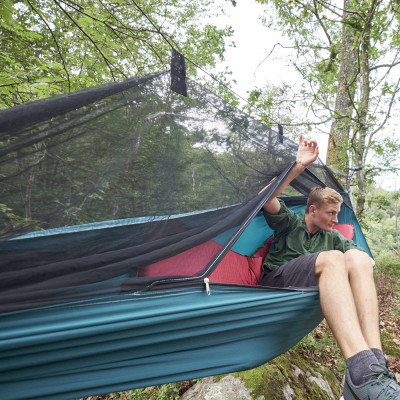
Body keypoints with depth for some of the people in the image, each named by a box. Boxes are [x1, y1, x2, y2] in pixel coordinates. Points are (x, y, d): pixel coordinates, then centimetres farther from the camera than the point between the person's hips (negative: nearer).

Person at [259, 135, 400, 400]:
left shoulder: (331, 237, 21)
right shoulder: (289, 222, 7)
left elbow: (368, 259, 16)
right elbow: (267, 199, -13)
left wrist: (364, 264, -10)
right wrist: (298, 167, -18)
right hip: (276, 282, -4)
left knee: (358, 258, -21)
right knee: (332, 259, -33)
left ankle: (376, 363, -36)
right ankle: (361, 374, -48)